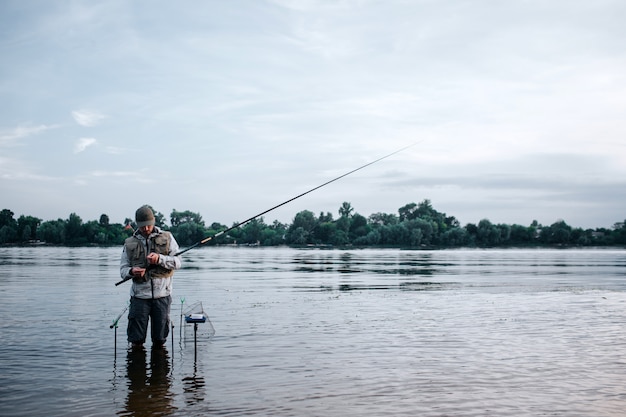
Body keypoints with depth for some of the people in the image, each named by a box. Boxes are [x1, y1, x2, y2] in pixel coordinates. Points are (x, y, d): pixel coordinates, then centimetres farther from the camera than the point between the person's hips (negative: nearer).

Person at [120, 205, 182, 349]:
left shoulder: (167, 238, 6)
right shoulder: (130, 243, 9)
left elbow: (177, 262, -1)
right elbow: (123, 269, 7)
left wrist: (159, 258, -19)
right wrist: (131, 271, -16)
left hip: (162, 295, 0)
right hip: (139, 295, 0)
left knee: (160, 340, 8)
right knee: (136, 340, 2)